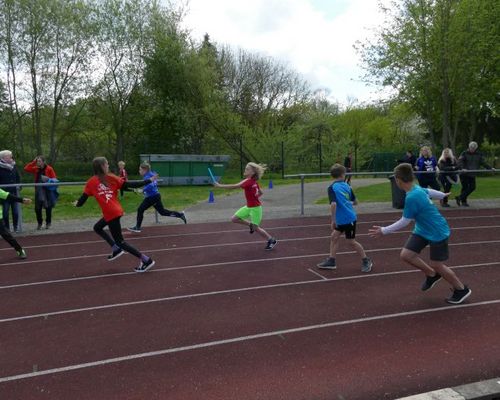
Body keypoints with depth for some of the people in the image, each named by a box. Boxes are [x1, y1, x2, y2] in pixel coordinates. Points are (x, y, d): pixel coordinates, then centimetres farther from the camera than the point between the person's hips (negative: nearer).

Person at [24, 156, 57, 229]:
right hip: (38, 191, 3)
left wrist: (48, 180, -22)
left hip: (47, 190, -3)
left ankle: (48, 223, 20)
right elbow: (26, 168, 1)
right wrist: (33, 162, -3)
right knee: (37, 208, 1)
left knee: (48, 207, 4)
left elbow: (54, 179, -3)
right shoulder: (36, 169, 6)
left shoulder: (49, 169, -5)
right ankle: (40, 223, 18)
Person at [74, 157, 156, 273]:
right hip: (116, 211, 6)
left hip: (111, 214, -6)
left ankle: (146, 260, 0)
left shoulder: (91, 182, -4)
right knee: (97, 228, 29)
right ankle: (116, 249, 27)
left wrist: (77, 203, 25)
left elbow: (82, 200, 1)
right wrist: (149, 180, 2)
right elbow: (130, 185, -4)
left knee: (120, 241, 4)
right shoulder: (111, 178, 2)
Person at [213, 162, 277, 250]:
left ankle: (272, 240, 21)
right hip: (248, 207, 9)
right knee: (234, 219, 4)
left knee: (256, 228, 4)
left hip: (255, 208, -9)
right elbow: (260, 193, 15)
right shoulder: (254, 181, 3)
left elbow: (235, 186, -31)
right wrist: (253, 198, 11)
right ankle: (251, 225, 22)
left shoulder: (248, 181, -24)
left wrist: (220, 185, -30)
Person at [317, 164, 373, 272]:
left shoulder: (332, 188, -15)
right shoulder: (347, 186, 4)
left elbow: (333, 204, -26)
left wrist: (333, 220, -19)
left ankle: (366, 261, 20)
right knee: (334, 237, 14)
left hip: (349, 219, -7)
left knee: (351, 242, 6)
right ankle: (331, 261, 20)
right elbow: (355, 202, 10)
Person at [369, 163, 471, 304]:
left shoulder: (412, 198, -32)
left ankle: (462, 290, 26)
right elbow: (429, 191, 17)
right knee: (406, 255, 0)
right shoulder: (417, 189, -5)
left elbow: (404, 222, -25)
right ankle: (431, 274, 23)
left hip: (437, 232, -8)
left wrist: (383, 231, -18)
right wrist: (442, 195, 38)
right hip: (423, 230, 8)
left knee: (437, 266, 2)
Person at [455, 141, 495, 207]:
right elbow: (460, 162, -17)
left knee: (472, 187, 1)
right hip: (464, 174, -5)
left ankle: (459, 198, 11)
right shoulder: (464, 153, -6)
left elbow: (483, 162, 9)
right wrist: (462, 168, -35)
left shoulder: (479, 154, 8)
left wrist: (490, 168, -3)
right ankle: (463, 201, 7)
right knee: (465, 187, -4)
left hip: (472, 175, 5)